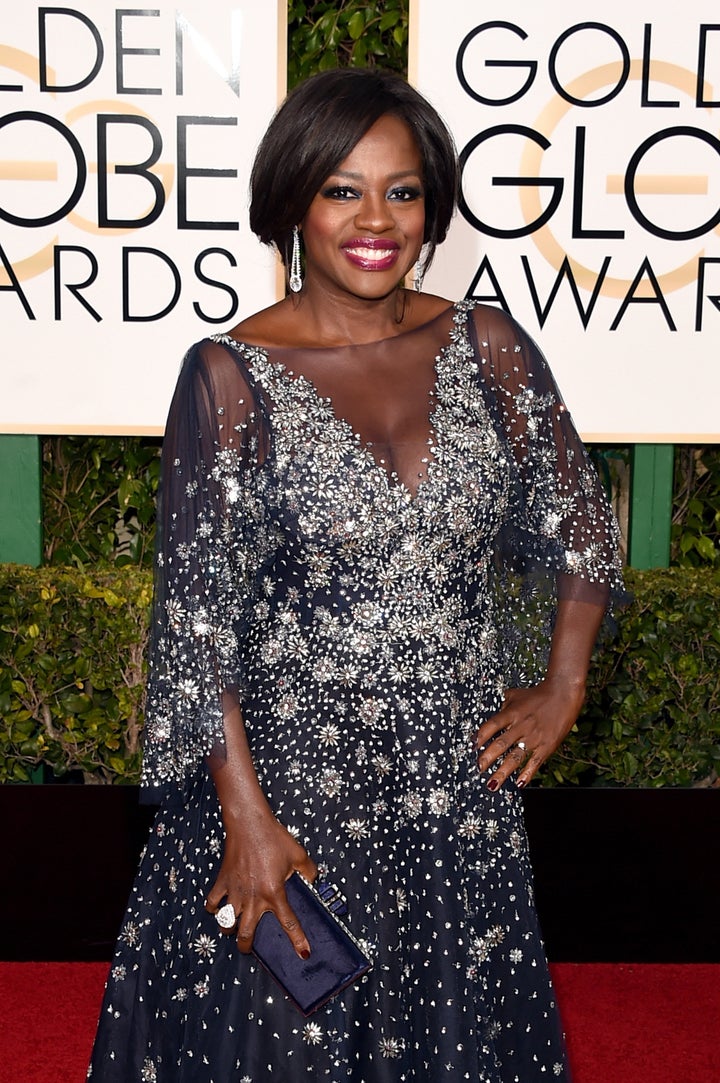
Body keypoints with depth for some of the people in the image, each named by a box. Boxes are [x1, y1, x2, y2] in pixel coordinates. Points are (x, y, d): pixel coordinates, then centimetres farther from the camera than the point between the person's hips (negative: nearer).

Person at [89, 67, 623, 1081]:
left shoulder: (486, 345, 0)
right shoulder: (231, 376, -10)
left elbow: (580, 522, 11)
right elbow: (197, 612, -11)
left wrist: (562, 687, 4)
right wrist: (245, 817, -14)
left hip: (461, 781, 3)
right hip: (288, 780, -3)